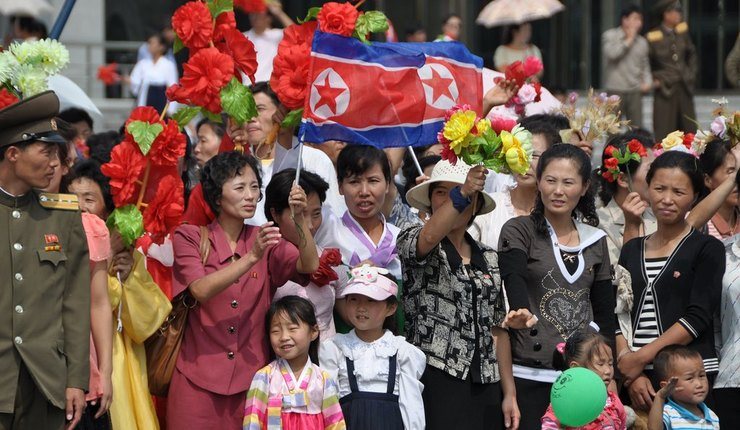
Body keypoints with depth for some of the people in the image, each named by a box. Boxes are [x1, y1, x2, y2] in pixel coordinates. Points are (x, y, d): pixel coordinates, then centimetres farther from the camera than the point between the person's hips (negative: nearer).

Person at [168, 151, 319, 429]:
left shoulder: (265, 240, 9)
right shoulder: (190, 237, 0)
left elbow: (309, 267, -9)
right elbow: (201, 290, -16)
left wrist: (300, 218, -24)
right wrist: (252, 257, -26)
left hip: (251, 378, 2)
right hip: (199, 379, -2)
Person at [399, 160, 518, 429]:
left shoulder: (488, 258, 16)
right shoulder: (411, 242, 0)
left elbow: (497, 329, 16)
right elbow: (429, 237, -25)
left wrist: (509, 394, 11)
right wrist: (462, 193, -40)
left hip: (484, 387, 5)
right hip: (435, 382, -5)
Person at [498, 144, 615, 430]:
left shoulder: (596, 240, 12)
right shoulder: (518, 232, -1)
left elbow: (605, 312, 16)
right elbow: (514, 283, -20)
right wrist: (521, 315, -40)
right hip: (529, 374, -4)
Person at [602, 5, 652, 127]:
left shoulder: (642, 42, 14)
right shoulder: (610, 36, 2)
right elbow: (611, 53, -16)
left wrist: (647, 82, 3)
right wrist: (629, 40, -6)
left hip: (635, 91, 4)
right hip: (615, 90, -4)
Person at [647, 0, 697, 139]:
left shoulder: (682, 31, 6)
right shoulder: (652, 37, -8)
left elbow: (692, 54, 19)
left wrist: (691, 74, 12)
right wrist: (653, 80, -6)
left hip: (685, 87, 5)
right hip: (665, 90, -5)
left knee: (689, 130, 8)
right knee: (664, 132, -5)